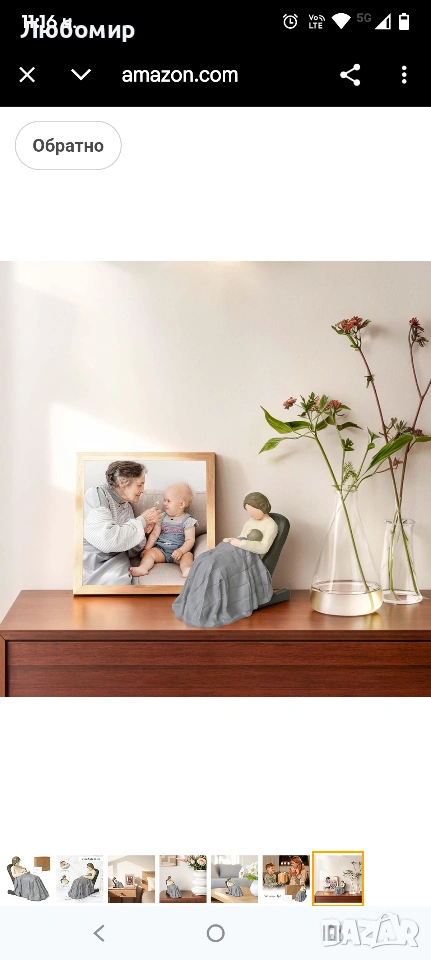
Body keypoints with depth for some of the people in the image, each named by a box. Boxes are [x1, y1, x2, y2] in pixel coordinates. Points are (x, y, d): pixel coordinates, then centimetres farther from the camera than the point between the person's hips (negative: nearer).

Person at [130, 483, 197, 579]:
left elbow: (190, 540, -8)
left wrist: (180, 551, -24)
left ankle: (186, 570, -59)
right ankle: (143, 568, -44)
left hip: (178, 551, -4)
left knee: (188, 555, -31)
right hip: (160, 549, 4)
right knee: (150, 553, -20)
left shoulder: (187, 521, -1)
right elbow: (154, 534, 12)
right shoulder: (162, 518, 11)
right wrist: (146, 548, 0)